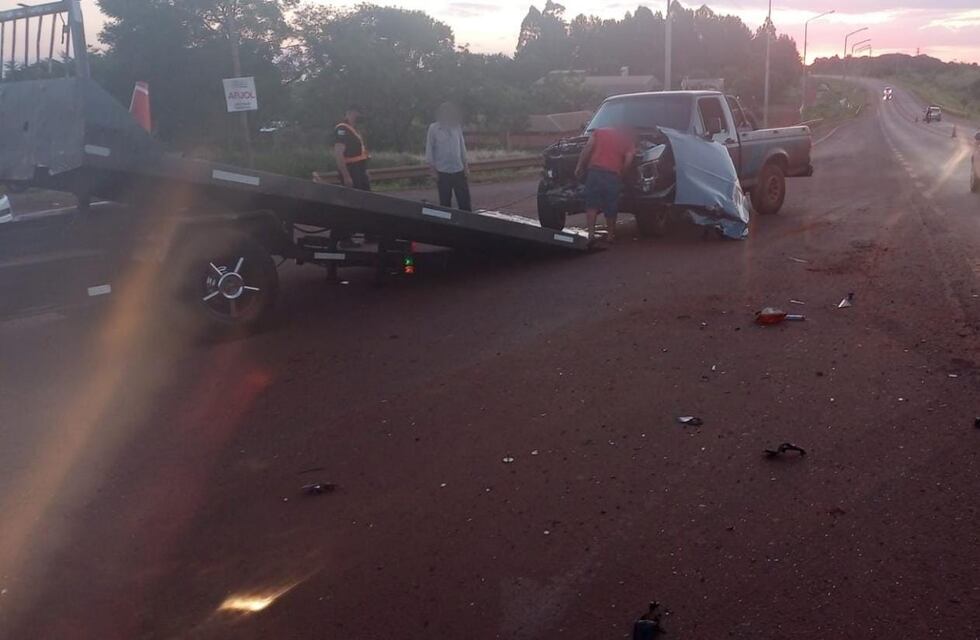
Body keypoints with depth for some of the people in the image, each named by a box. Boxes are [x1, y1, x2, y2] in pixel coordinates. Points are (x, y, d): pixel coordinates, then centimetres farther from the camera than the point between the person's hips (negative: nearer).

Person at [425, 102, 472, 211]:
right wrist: (433, 170, -5)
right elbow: (429, 150, -2)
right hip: (443, 172, -3)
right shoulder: (434, 128, -4)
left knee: (465, 202, 3)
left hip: (459, 170, 3)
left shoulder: (457, 126, 6)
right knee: (445, 202, 4)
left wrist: (466, 167, 8)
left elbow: (462, 147, 13)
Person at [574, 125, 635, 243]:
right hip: (613, 175, 0)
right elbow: (628, 160, 0)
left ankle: (591, 234, -8)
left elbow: (587, 149, 4)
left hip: (594, 171, 0)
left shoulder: (599, 132, 17)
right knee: (610, 208, 10)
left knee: (591, 204, 2)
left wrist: (579, 167, 5)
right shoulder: (628, 141, 15)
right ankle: (611, 235, 21)